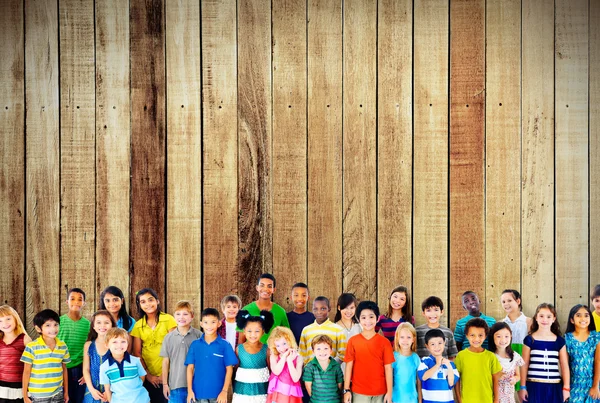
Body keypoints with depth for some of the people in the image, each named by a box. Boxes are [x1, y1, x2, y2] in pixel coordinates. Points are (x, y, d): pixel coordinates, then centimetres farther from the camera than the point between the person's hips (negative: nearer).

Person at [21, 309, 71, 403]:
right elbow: (26, 372, -5)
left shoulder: (63, 346, 1)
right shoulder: (31, 347, -10)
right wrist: (25, 395, -3)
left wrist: (66, 392, 13)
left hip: (58, 395, 3)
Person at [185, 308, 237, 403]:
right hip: (198, 393, 1)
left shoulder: (225, 345, -4)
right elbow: (190, 368, 4)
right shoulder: (195, 344, 2)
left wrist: (224, 391, -8)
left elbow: (229, 369, -2)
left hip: (218, 394, -1)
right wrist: (190, 390, -2)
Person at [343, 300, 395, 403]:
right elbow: (349, 366, 1)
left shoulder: (384, 342, -2)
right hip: (359, 392, 0)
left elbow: (388, 368, -1)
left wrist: (389, 392, -3)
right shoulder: (353, 341, 0)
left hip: (380, 393, 0)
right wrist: (346, 390, -1)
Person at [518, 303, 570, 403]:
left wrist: (566, 387, 2)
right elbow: (524, 365, 2)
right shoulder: (529, 340, 1)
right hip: (534, 386, -2)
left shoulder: (559, 341, 6)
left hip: (554, 387, 2)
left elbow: (565, 366, 7)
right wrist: (523, 387, -1)